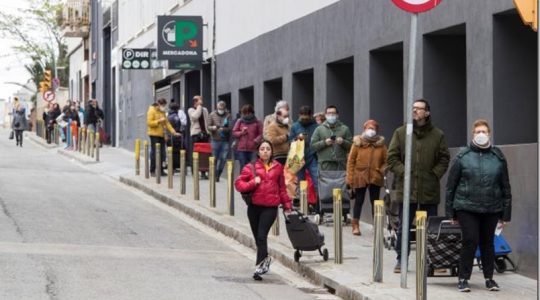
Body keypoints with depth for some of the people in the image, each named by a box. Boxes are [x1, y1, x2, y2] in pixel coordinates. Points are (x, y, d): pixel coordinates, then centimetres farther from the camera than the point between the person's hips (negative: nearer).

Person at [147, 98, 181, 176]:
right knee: (154, 152, -7)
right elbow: (149, 123, -14)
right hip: (154, 134, -7)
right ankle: (152, 171, -2)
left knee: (162, 153, 4)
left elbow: (167, 123, 15)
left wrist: (173, 132, 5)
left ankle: (160, 170, 10)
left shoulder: (162, 112, 17)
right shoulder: (152, 111, -5)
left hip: (161, 135, 7)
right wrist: (159, 121, -19)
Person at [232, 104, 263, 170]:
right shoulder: (240, 121, 9)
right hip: (241, 149, 2)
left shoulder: (257, 122, 4)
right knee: (243, 167, 2)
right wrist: (241, 132, -7)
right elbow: (234, 133, 11)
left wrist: (257, 140, -14)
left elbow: (261, 134, 3)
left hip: (253, 149, -2)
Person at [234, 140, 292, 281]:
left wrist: (286, 205, 18)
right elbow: (238, 183, 1)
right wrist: (253, 182, -13)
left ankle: (260, 266, -17)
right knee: (258, 237, 11)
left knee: (262, 236, -15)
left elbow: (282, 187, 17)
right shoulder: (251, 167, 4)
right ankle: (265, 259, 34)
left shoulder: (277, 167, 8)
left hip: (270, 207, -2)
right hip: (254, 206, 2)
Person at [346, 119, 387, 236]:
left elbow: (385, 161, 10)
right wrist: (350, 179, -6)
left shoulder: (381, 144, 4)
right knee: (359, 201, 5)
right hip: (360, 177, -2)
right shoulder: (357, 143, -2)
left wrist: (382, 171, -9)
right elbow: (351, 161, -2)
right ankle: (355, 226, 13)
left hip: (375, 178, 2)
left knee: (375, 201, 8)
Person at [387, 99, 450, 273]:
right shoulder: (401, 132, 4)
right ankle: (401, 260, 14)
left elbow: (444, 159, 7)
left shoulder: (437, 135, 4)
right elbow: (392, 157, 4)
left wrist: (435, 174, -5)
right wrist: (403, 172, -7)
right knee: (404, 226, 5)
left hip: (430, 190, 0)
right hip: (406, 188, 0)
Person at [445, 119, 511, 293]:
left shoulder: (498, 157, 4)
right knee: (470, 241, -7)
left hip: (491, 210, 2)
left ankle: (489, 278, 23)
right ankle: (463, 278, 4)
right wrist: (451, 211, 0)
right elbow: (451, 185, 2)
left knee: (487, 242, 10)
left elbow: (506, 187, 8)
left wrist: (506, 213, 6)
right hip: (467, 208, -2)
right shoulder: (463, 157, -1)